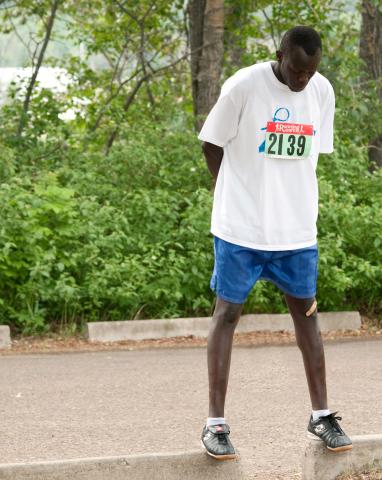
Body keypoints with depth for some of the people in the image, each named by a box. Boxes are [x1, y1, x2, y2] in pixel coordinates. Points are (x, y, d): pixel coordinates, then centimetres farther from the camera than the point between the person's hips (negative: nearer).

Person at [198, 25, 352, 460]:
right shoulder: (244, 86, -14)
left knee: (306, 311, 10)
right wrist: (241, 197, 0)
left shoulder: (322, 91, 0)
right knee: (227, 313, 1)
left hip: (297, 229, 4)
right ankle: (216, 423, 5)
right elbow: (212, 145, -4)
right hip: (241, 227, -4)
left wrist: (293, 200, 6)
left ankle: (321, 416, 20)